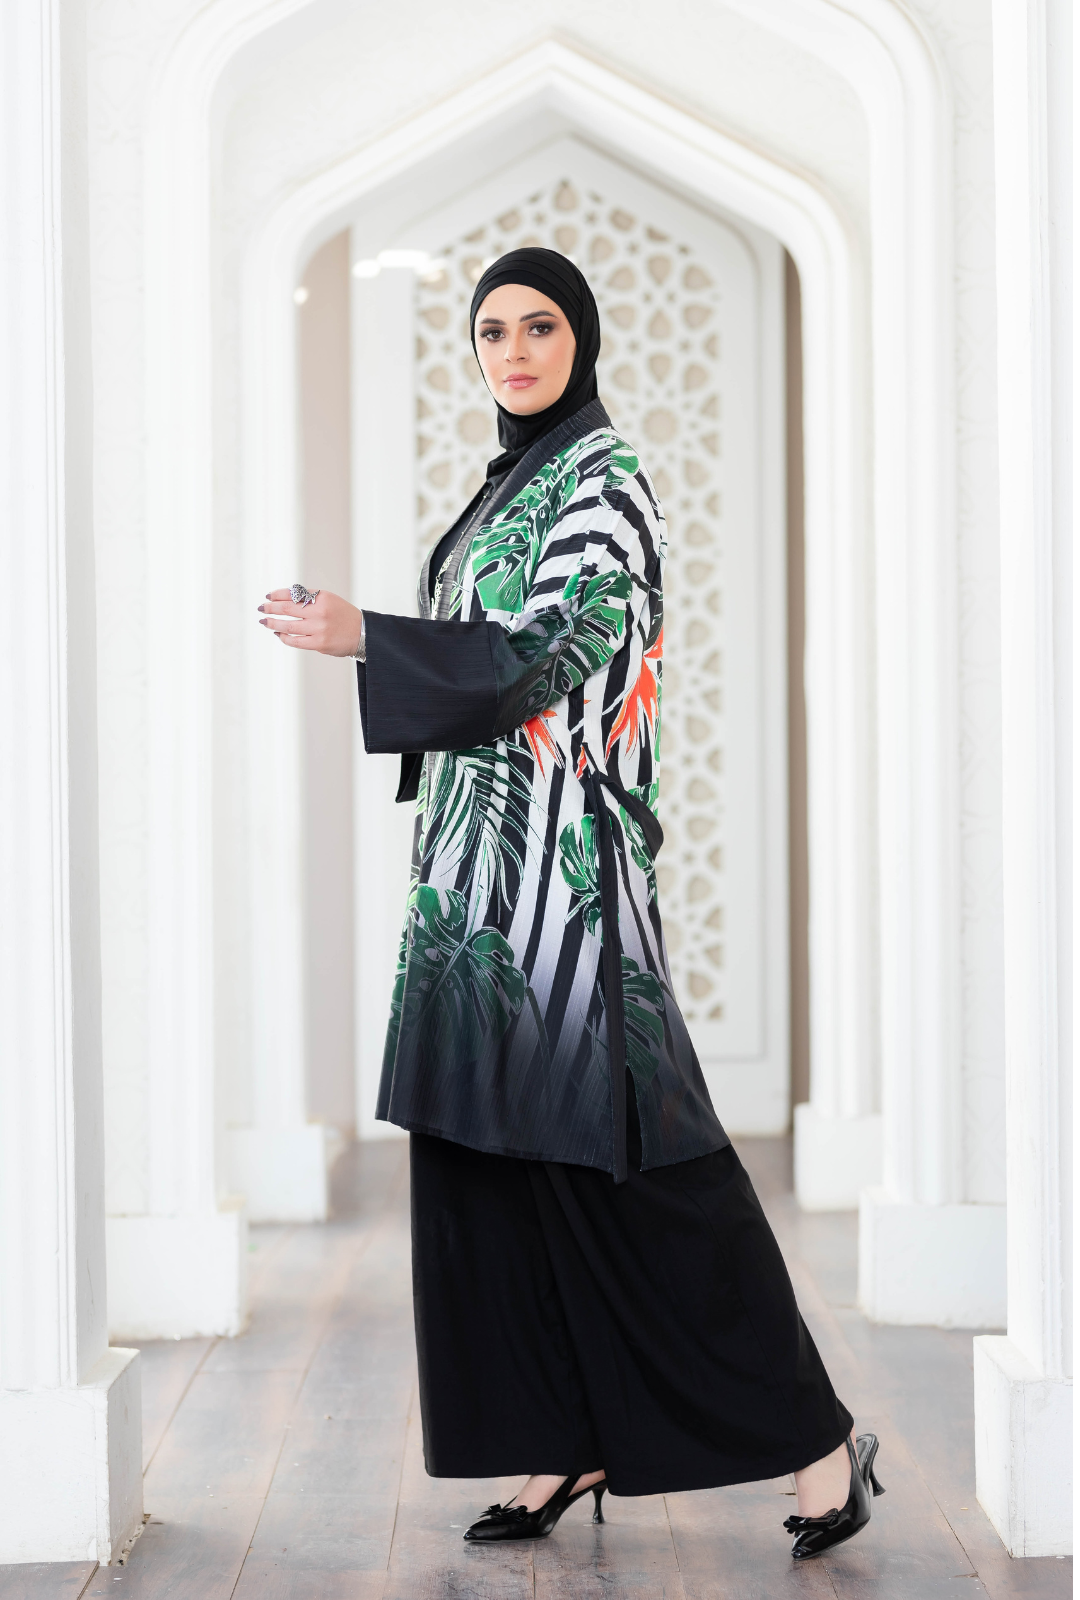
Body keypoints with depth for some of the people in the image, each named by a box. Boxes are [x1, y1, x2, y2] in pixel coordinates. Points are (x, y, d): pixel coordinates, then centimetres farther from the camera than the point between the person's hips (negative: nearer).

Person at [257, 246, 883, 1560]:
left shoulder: (605, 481, -8)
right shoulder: (506, 486, 18)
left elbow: (540, 657, -17)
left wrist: (362, 637, -19)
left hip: (563, 866, -9)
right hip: (481, 862, 9)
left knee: (622, 1163, -8)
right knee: (487, 1155, 6)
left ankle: (817, 1439, 1)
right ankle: (563, 1443, 14)